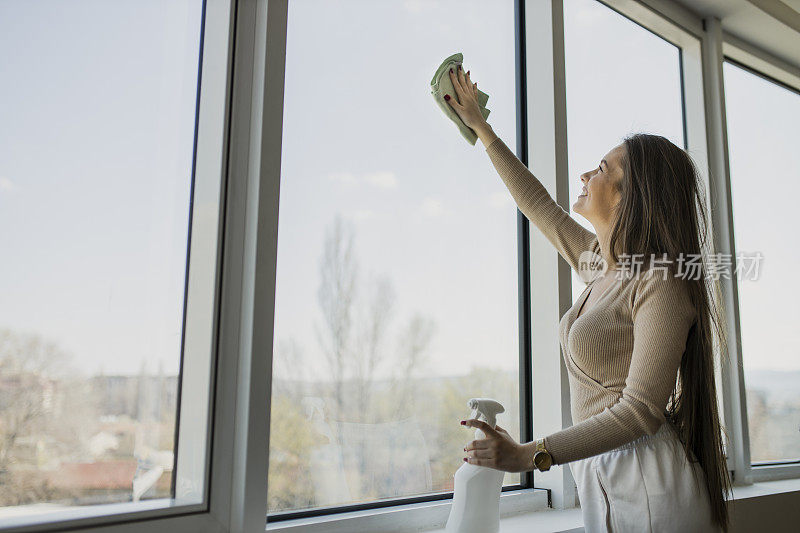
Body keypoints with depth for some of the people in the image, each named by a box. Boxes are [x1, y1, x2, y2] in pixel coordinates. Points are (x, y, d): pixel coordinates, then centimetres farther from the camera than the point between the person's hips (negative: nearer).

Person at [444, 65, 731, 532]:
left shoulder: (660, 284, -18)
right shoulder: (600, 262, 6)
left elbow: (641, 409, -23)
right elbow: (537, 203, 19)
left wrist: (530, 455, -29)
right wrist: (481, 127, 27)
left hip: (650, 491, -7)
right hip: (599, 479, 7)